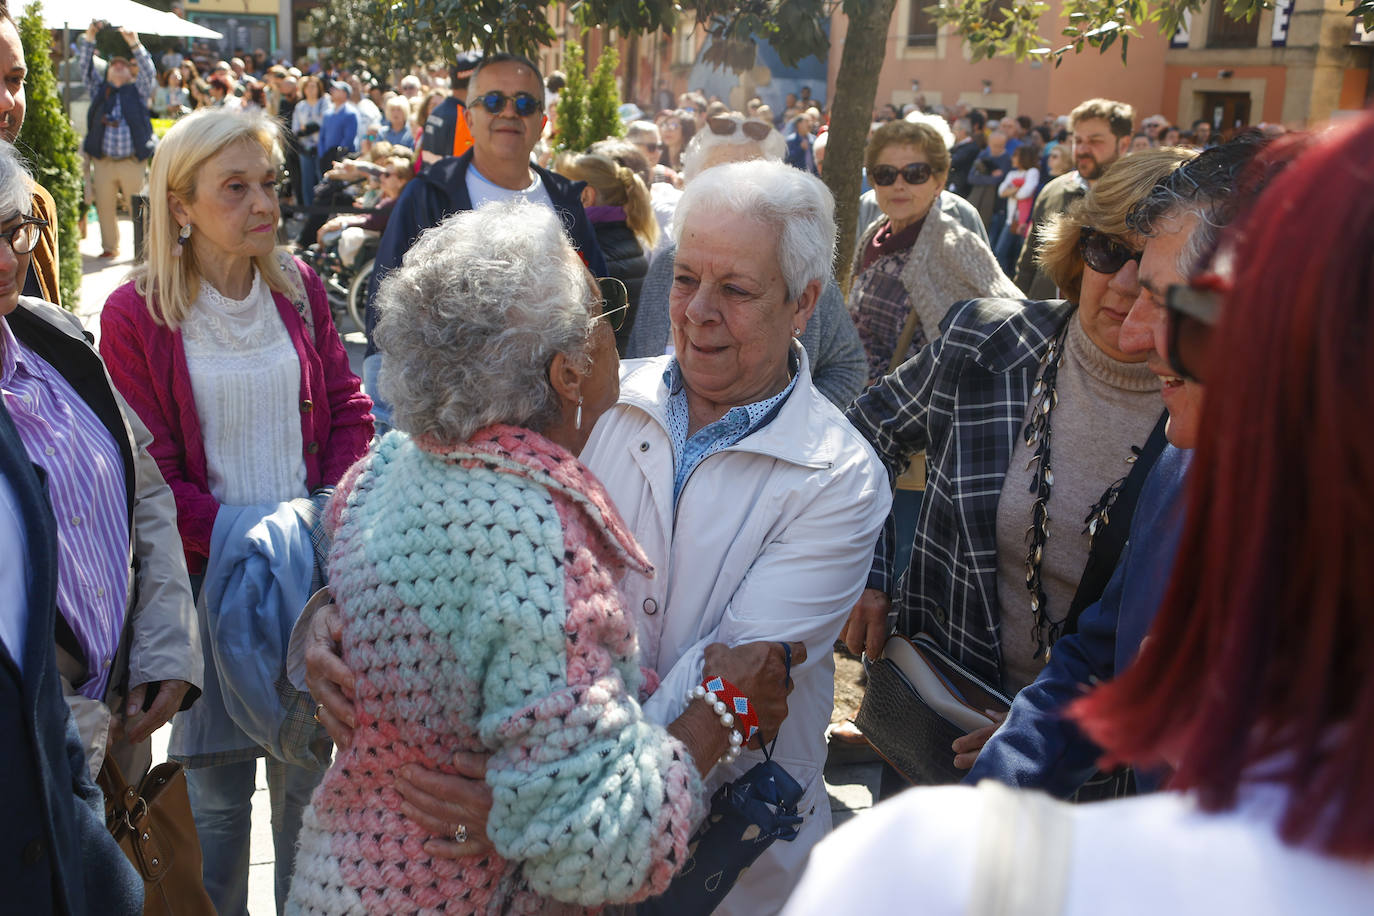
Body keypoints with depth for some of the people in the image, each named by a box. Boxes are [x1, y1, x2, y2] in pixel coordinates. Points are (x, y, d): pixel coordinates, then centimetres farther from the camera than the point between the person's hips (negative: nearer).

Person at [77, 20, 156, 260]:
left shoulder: (137, 90, 11)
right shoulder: (99, 88, 16)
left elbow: (148, 71, -4)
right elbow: (85, 65, 7)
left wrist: (135, 44, -16)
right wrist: (89, 37, -6)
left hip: (132, 162, -2)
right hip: (103, 161, 2)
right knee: (105, 206, 6)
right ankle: (110, 247, 19)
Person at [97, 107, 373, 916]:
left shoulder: (299, 287, 3)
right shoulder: (137, 315, -8)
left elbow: (350, 410, 5)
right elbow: (149, 470, -8)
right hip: (209, 577, -3)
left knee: (309, 770, 13)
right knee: (216, 784, 9)